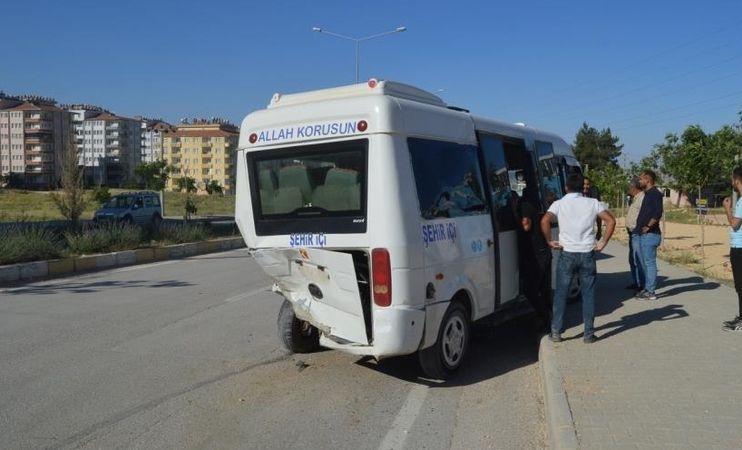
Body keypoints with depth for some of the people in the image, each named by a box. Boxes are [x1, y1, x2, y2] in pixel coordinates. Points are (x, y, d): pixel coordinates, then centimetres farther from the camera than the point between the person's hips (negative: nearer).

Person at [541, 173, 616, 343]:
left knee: (560, 293, 9)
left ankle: (556, 332, 10)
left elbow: (545, 221, -18)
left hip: (567, 253, -1)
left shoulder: (559, 204, 0)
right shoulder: (592, 203, 4)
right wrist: (603, 242, 1)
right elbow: (611, 221, -5)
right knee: (588, 294, 9)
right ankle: (589, 334, 12)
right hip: (587, 253, 1)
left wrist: (549, 241, -6)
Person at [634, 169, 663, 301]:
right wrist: (640, 226, 14)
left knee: (649, 262, -5)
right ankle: (647, 288, 22)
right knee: (645, 263, 14)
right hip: (643, 234, 10)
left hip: (650, 234, -10)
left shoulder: (655, 193, -13)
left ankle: (650, 292, -1)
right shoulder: (648, 194, 18)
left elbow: (658, 213, -23)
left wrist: (648, 226, -18)